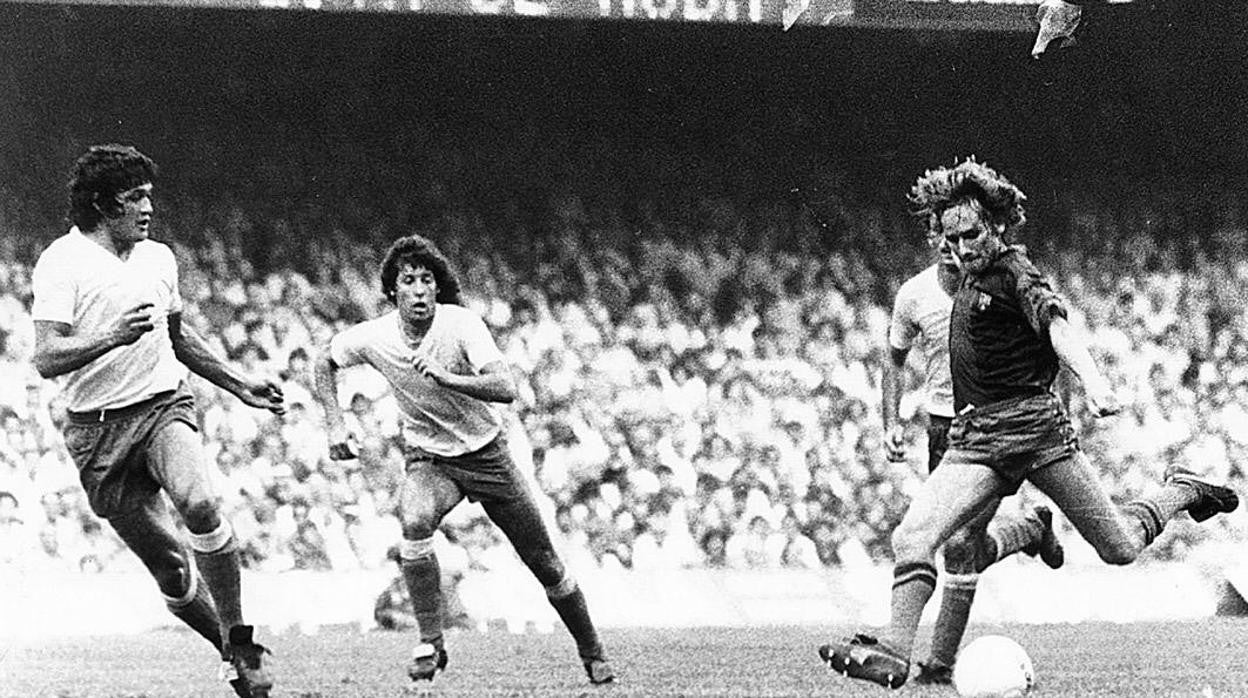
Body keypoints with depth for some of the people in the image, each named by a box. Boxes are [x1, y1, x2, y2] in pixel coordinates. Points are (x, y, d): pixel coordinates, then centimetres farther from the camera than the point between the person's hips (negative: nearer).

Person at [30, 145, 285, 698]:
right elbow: (46, 359, -17)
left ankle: (241, 643, -17)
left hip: (164, 406, 3)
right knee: (168, 564, -2)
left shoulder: (159, 258, 11)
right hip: (98, 428, -3)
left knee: (199, 503, -28)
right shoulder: (62, 263, -8)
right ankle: (233, 653, 17)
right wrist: (112, 337, -32)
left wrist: (238, 385, 31)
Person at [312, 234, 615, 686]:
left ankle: (592, 653, 28)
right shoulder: (373, 337, -14)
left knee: (546, 564, 5)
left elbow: (505, 387, -34)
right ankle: (430, 643, -22)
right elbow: (324, 363, 7)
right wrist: (335, 424, -4)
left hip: (486, 453, -1)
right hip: (428, 458, 1)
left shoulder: (461, 325, -22)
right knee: (414, 520, -34)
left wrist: (446, 378, -47)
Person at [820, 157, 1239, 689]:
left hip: (1032, 424, -6)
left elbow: (1057, 327, -25)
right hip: (973, 440, 6)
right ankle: (895, 653, -20)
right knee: (911, 539, -17)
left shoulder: (1014, 274, -8)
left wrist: (1093, 381, -44)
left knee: (1120, 548, 1)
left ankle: (1182, 491, 29)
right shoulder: (970, 276, 16)